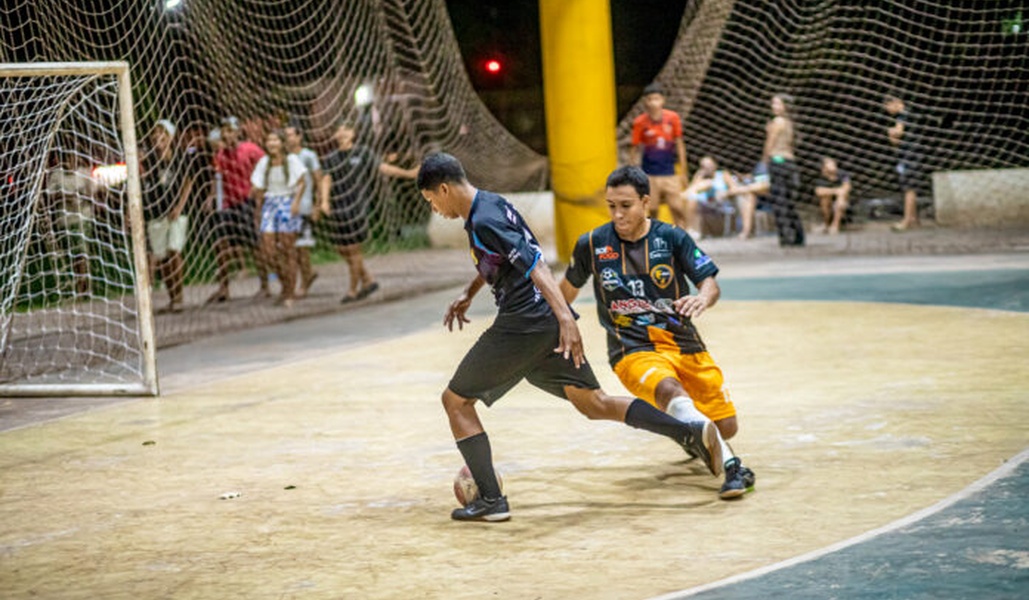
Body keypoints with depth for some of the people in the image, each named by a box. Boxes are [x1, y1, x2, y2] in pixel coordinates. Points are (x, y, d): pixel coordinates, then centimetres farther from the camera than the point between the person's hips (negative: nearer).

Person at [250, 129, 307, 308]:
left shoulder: (292, 160, -3)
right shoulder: (264, 162, 8)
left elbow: (301, 183, -6)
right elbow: (259, 188, 13)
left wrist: (296, 201, -20)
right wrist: (258, 210, 11)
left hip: (287, 204, -4)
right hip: (270, 204, 4)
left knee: (288, 249, -3)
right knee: (267, 250, -5)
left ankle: (289, 294, 4)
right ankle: (286, 283, 17)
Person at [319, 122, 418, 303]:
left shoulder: (362, 153, 0)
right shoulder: (331, 159, 6)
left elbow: (383, 167, -1)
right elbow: (326, 180, -6)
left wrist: (409, 173, -7)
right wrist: (325, 201, -23)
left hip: (354, 206, -4)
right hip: (337, 209, 4)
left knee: (353, 249, -1)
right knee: (341, 249, 8)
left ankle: (353, 290, 11)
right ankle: (368, 280, 23)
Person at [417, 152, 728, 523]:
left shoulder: (483, 222, -15)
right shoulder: (491, 203, 16)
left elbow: (534, 263, -25)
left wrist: (565, 317, -33)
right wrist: (468, 294, 42)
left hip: (523, 325, -9)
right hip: (548, 322, 10)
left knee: (456, 400, 4)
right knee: (594, 403, 10)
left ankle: (490, 500, 0)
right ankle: (692, 432, -1)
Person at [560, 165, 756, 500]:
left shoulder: (672, 238, -1)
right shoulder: (592, 245, -1)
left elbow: (711, 284, -7)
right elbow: (568, 289, 16)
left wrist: (703, 298, -31)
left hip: (683, 343, 3)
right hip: (632, 350, -3)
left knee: (726, 427, 2)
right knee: (669, 390, -37)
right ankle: (729, 464, -45)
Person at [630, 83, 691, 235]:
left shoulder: (673, 118, -2)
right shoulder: (640, 123, -6)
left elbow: (679, 145, 6)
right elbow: (635, 150, 0)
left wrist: (683, 172, 6)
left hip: (670, 173, 1)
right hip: (649, 175, -1)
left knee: (678, 208, -6)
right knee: (652, 209, 1)